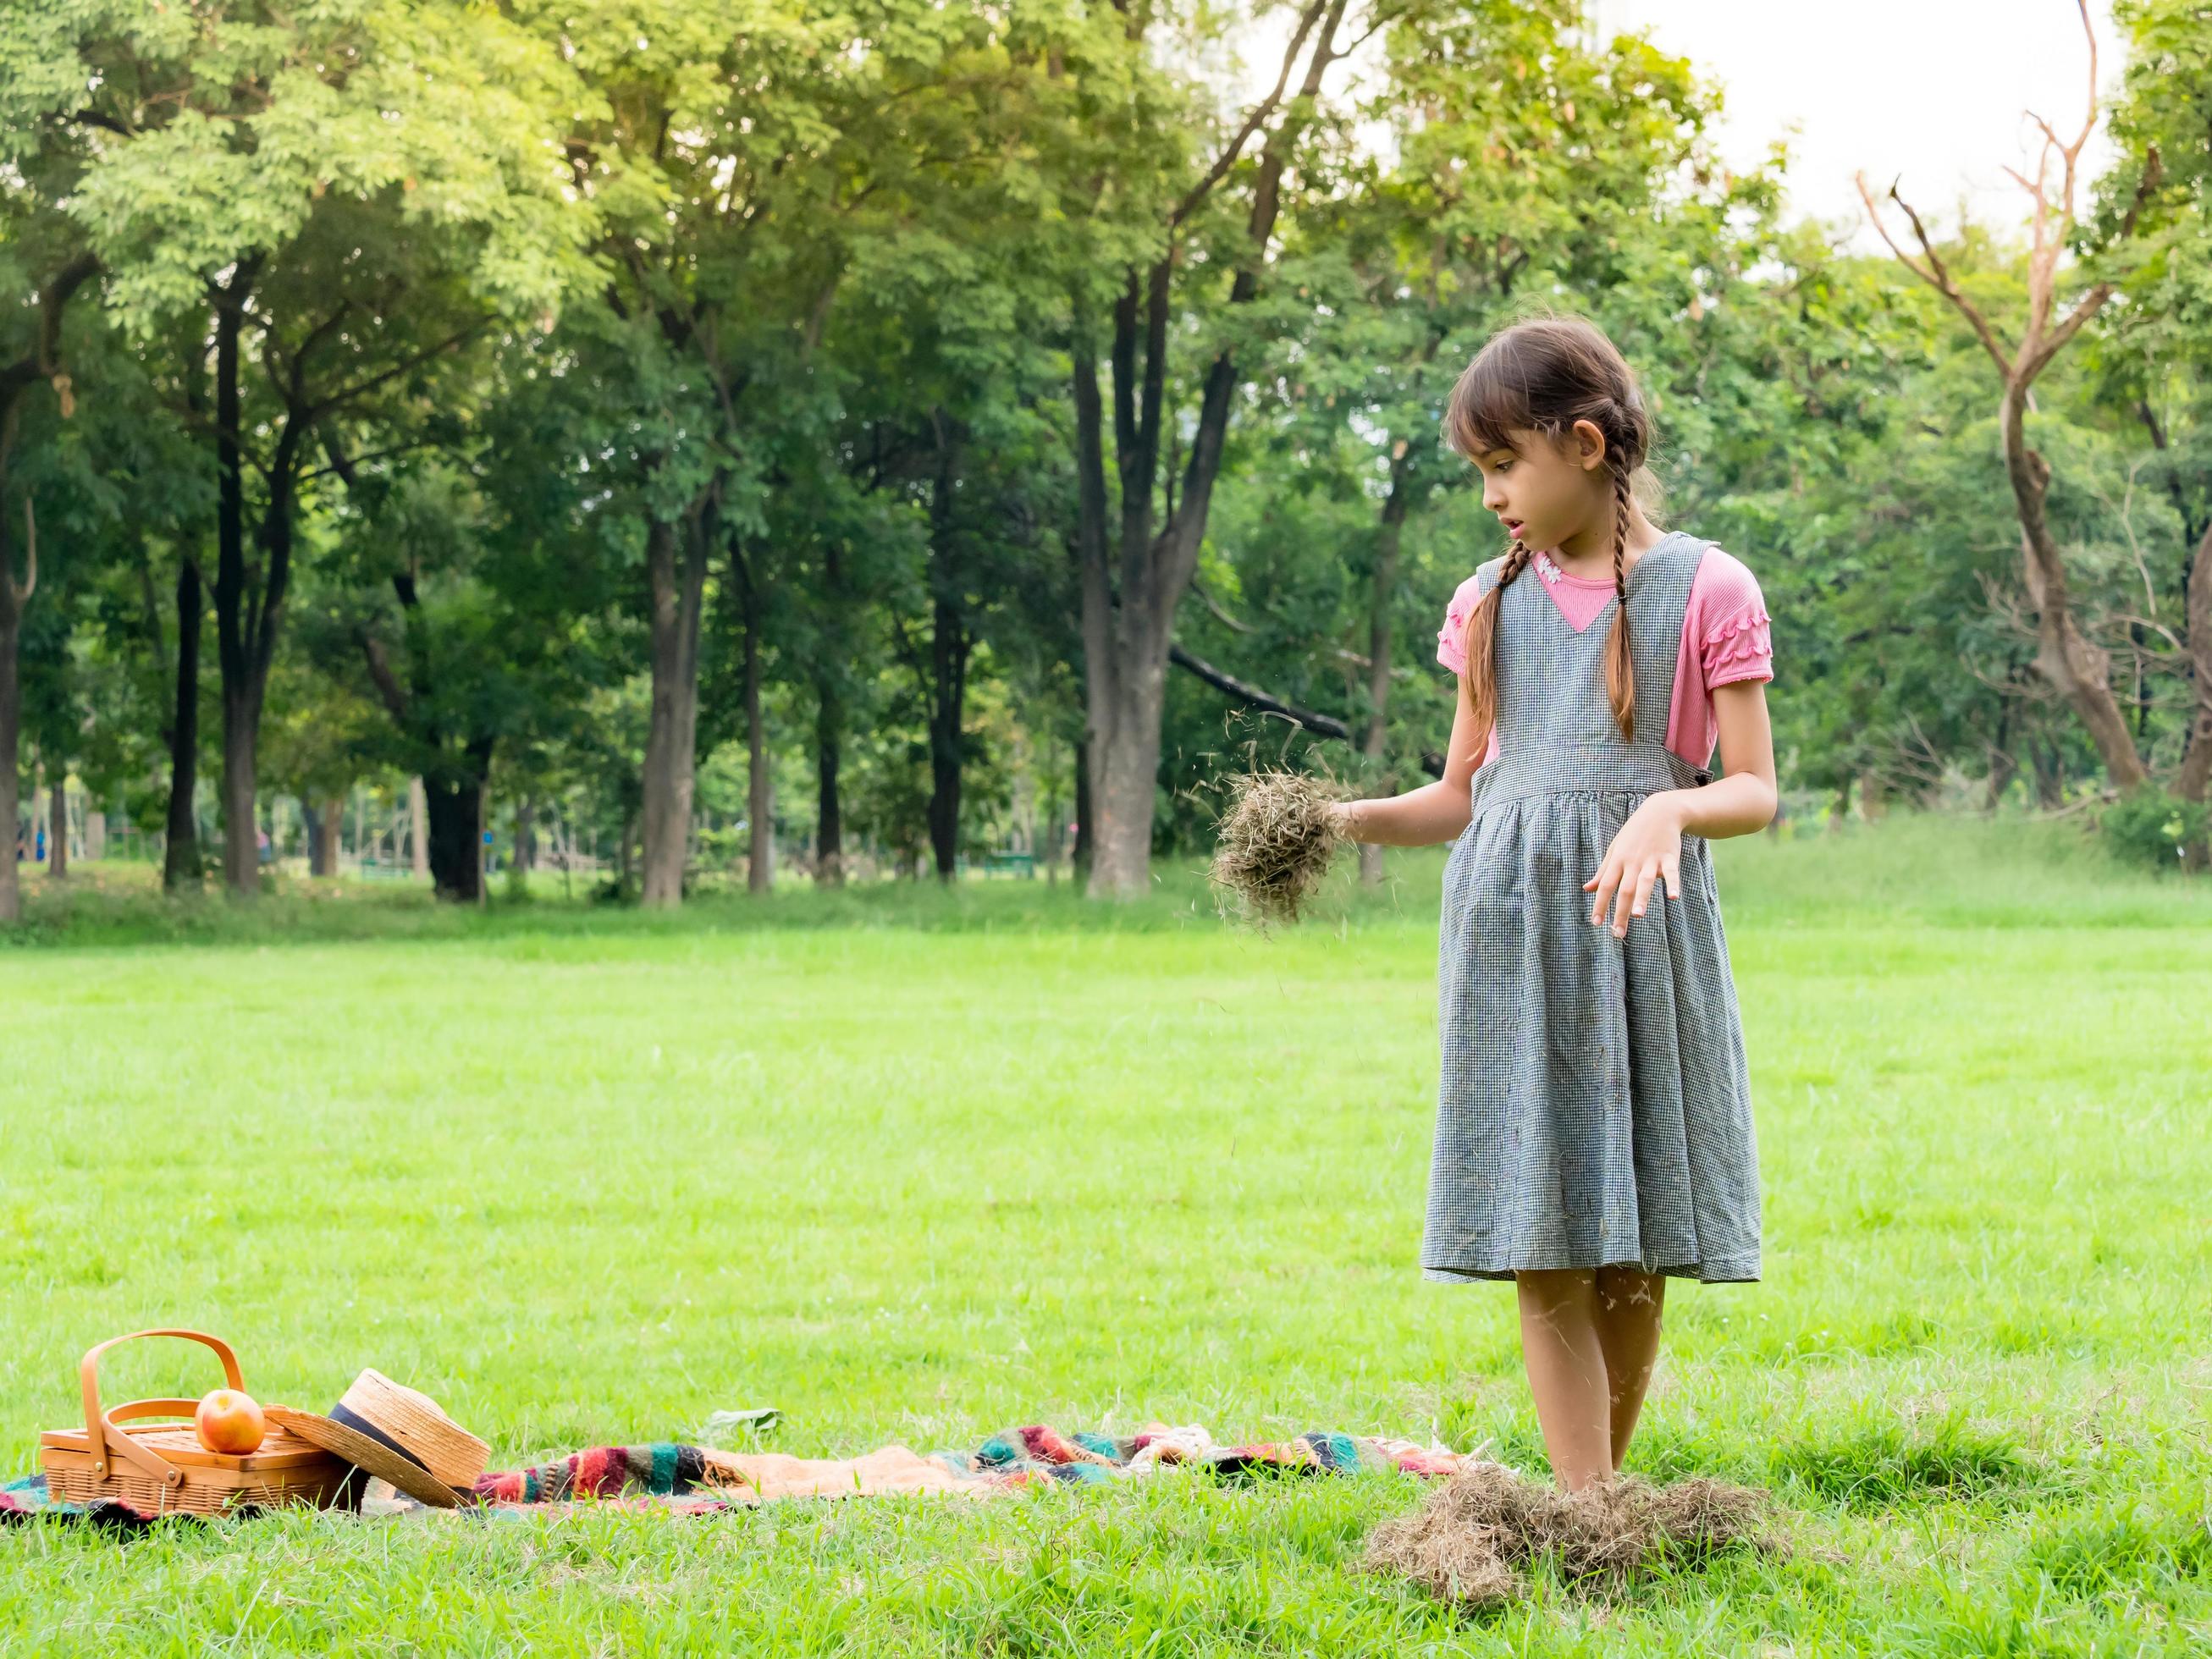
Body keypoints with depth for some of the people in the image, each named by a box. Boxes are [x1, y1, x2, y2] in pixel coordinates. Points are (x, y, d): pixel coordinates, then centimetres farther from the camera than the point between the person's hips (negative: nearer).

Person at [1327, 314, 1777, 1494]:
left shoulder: (1705, 591, 0)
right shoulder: (1492, 602, 11)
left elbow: (1755, 791, -4)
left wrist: (1670, 810, -25)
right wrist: (1343, 820, -2)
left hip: (1645, 935, -2)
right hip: (1511, 938, 2)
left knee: (1635, 1261, 1)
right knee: (1543, 1258, -5)